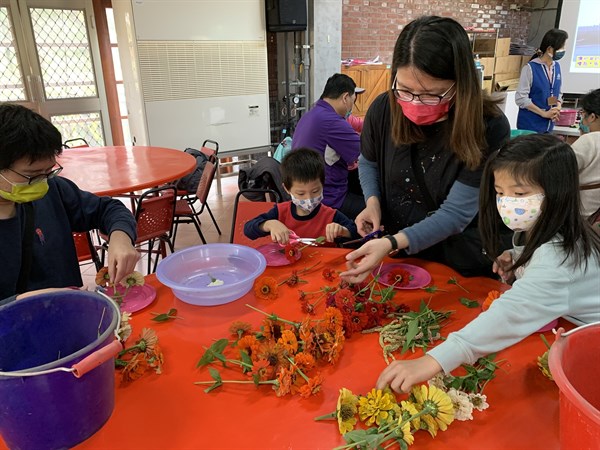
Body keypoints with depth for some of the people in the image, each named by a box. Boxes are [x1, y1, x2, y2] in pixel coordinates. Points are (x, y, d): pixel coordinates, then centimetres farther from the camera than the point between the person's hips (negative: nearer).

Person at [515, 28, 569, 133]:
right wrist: (544, 113, -15)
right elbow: (521, 98, -16)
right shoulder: (530, 68, -12)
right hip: (529, 126, -6)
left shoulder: (557, 67, 8)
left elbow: (558, 93, 17)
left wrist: (558, 109, -4)